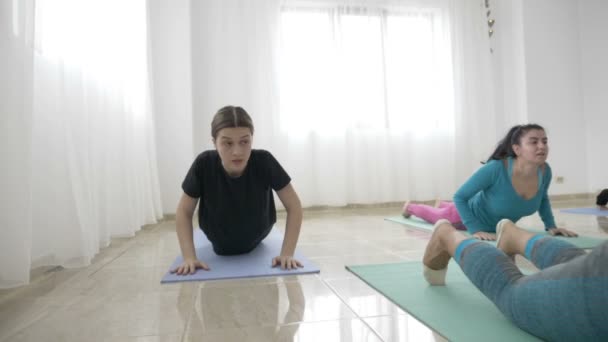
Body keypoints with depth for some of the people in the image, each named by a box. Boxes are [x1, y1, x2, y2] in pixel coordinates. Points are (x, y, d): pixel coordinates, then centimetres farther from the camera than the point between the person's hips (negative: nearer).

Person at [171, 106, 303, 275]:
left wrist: (287, 254, -30)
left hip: (256, 245, 0)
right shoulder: (204, 164, -32)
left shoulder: (264, 161, -33)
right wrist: (189, 258, -26)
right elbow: (184, 212, -18)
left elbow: (294, 206, -24)